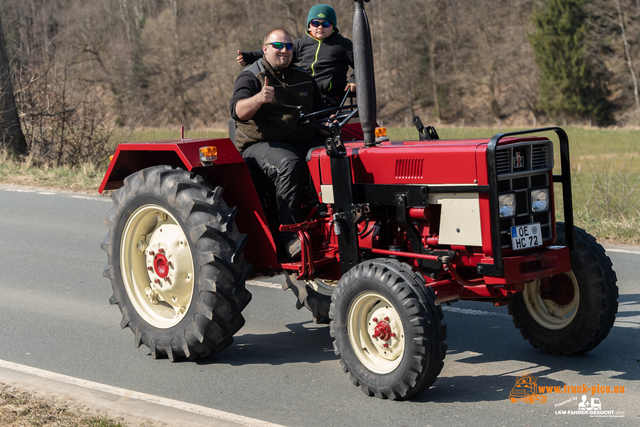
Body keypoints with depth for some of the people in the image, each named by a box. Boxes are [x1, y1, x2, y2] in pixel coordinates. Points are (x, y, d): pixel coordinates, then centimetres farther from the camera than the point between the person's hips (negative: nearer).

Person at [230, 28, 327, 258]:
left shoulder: (304, 78, 20)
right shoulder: (251, 77, 1)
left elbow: (320, 111, 29)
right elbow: (238, 111, -17)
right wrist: (258, 98, -37)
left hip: (305, 142, 5)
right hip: (262, 144, -5)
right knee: (290, 165, -37)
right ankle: (292, 235, -36)